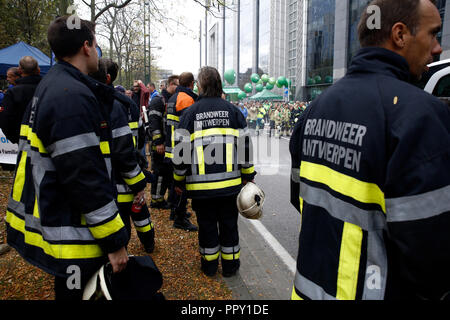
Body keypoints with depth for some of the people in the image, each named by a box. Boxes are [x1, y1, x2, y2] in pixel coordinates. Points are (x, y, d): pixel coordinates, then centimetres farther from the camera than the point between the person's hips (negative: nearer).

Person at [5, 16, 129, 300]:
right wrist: (114, 241, -20)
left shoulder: (50, 87, 12)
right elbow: (86, 178, -26)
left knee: (69, 289, 25)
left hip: (49, 221, 10)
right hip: (71, 242, -10)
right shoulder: (72, 96, -22)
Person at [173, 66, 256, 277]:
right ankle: (230, 265, 28)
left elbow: (181, 151, -3)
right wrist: (248, 175, 12)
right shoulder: (232, 110, 3)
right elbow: (245, 145, 3)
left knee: (206, 224, 14)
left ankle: (209, 265, 28)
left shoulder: (190, 113, -2)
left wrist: (179, 180, 8)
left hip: (201, 183, -1)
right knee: (229, 223, 15)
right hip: (230, 182, 1)